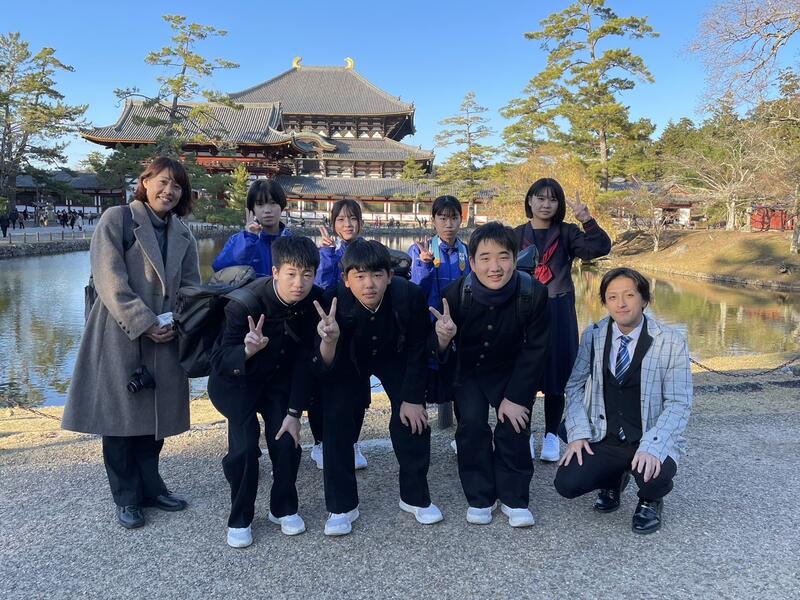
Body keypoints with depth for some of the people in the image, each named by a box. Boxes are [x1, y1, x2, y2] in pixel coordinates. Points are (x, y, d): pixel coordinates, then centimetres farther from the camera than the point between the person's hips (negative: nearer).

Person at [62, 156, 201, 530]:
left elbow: (191, 288, 9)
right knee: (121, 416, 3)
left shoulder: (183, 236, 13)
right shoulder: (116, 220, -4)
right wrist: (144, 323, -17)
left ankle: (150, 487, 27)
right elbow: (110, 280, -13)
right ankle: (126, 498, 18)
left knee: (154, 416, 11)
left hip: (164, 341, 5)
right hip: (120, 338, -4)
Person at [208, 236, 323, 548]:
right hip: (235, 379, -3)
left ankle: (284, 508, 20)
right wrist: (247, 350, -50)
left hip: (279, 379, 3)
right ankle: (240, 518, 10)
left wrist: (294, 412, -10)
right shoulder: (245, 302, -32)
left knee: (287, 442, -5)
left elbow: (304, 358, -10)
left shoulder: (314, 300, -20)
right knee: (245, 446, -14)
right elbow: (219, 361, -28)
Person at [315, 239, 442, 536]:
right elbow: (330, 370, -32)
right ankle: (342, 506, 5)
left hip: (394, 359, 1)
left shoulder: (410, 296, -33)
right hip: (348, 361, 0)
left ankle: (415, 497, 14)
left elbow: (417, 350, -16)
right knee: (336, 420, -12)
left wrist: (412, 398, -13)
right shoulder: (333, 302, -35)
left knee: (413, 420, -8)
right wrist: (330, 341, -53)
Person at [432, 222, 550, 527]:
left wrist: (515, 397, -18)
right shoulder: (456, 294, -27)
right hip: (468, 370, 0)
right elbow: (443, 355, -17)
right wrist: (443, 338, -42)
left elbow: (536, 349, -16)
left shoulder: (533, 293, -28)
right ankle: (480, 497, 4)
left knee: (514, 425, -13)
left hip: (513, 371, 0)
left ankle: (514, 499, 8)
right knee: (472, 422, -15)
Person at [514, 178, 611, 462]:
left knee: (556, 376, 3)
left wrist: (587, 220, -24)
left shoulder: (567, 233, 3)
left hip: (559, 313, -1)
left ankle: (551, 435, 19)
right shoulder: (517, 235, 6)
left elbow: (601, 247, -11)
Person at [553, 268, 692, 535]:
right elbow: (575, 386, 6)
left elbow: (679, 402, -11)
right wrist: (578, 433, -8)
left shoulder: (671, 342, -8)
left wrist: (652, 446, -25)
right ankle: (614, 479, 19)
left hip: (650, 442, -2)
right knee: (566, 483, -17)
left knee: (654, 476, -33)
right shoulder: (592, 336, 1)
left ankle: (650, 502, 8)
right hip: (603, 440, 3)